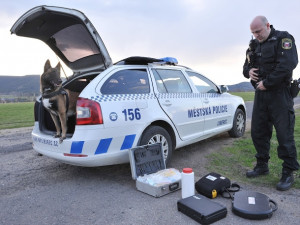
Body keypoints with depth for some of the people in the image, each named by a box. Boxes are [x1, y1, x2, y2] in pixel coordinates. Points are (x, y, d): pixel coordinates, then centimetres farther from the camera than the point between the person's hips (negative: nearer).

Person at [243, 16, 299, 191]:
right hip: (260, 94, 7)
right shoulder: (254, 45, 16)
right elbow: (246, 66, 23)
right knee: (258, 132, 9)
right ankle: (262, 166, 24)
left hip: (279, 94, -7)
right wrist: (248, 71, -1)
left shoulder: (283, 39, -5)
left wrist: (267, 82, -17)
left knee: (285, 134, -4)